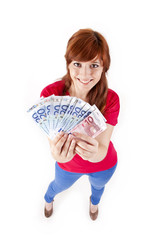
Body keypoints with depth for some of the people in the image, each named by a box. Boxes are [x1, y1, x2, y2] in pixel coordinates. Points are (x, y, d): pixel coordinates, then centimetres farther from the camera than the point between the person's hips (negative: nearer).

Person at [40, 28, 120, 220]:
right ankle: (48, 198, 74)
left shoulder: (110, 99, -31)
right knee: (59, 186, 33)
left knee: (98, 186, 35)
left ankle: (94, 201, 76)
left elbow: (102, 150, -32)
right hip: (68, 165, 0)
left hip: (103, 166, 1)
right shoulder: (50, 94, -31)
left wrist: (94, 152, -57)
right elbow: (53, 141, -31)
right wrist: (57, 153, -56)